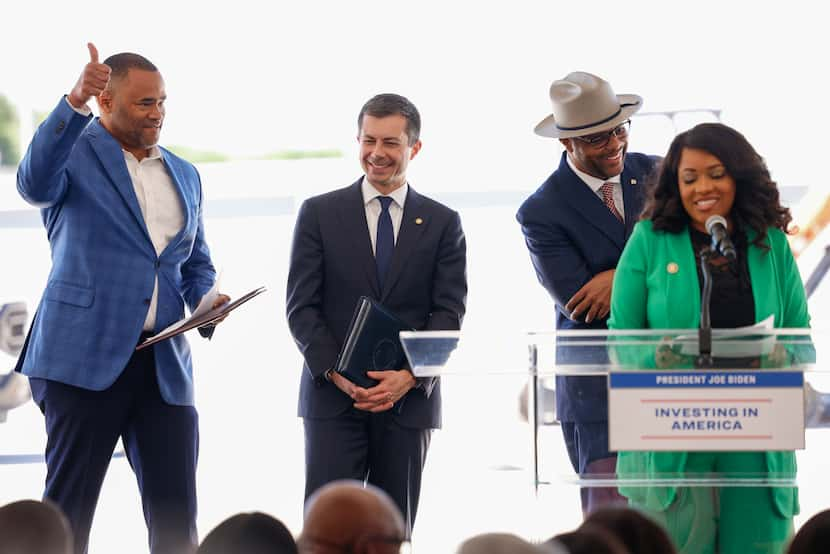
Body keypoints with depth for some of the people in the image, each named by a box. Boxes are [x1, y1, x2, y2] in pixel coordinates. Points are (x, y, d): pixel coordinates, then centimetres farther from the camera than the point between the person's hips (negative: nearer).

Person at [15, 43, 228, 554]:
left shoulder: (184, 176, 19)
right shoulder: (75, 152, 0)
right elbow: (35, 183, -23)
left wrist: (206, 299, 1)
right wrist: (75, 102, -35)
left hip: (164, 362, 5)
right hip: (85, 356, -5)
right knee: (68, 508, 0)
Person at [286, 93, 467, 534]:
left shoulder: (442, 223, 8)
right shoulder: (320, 213, 6)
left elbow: (449, 313, 1)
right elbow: (301, 307, 1)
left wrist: (410, 376, -14)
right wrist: (336, 373, -13)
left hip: (409, 399, 1)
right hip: (333, 398, -1)